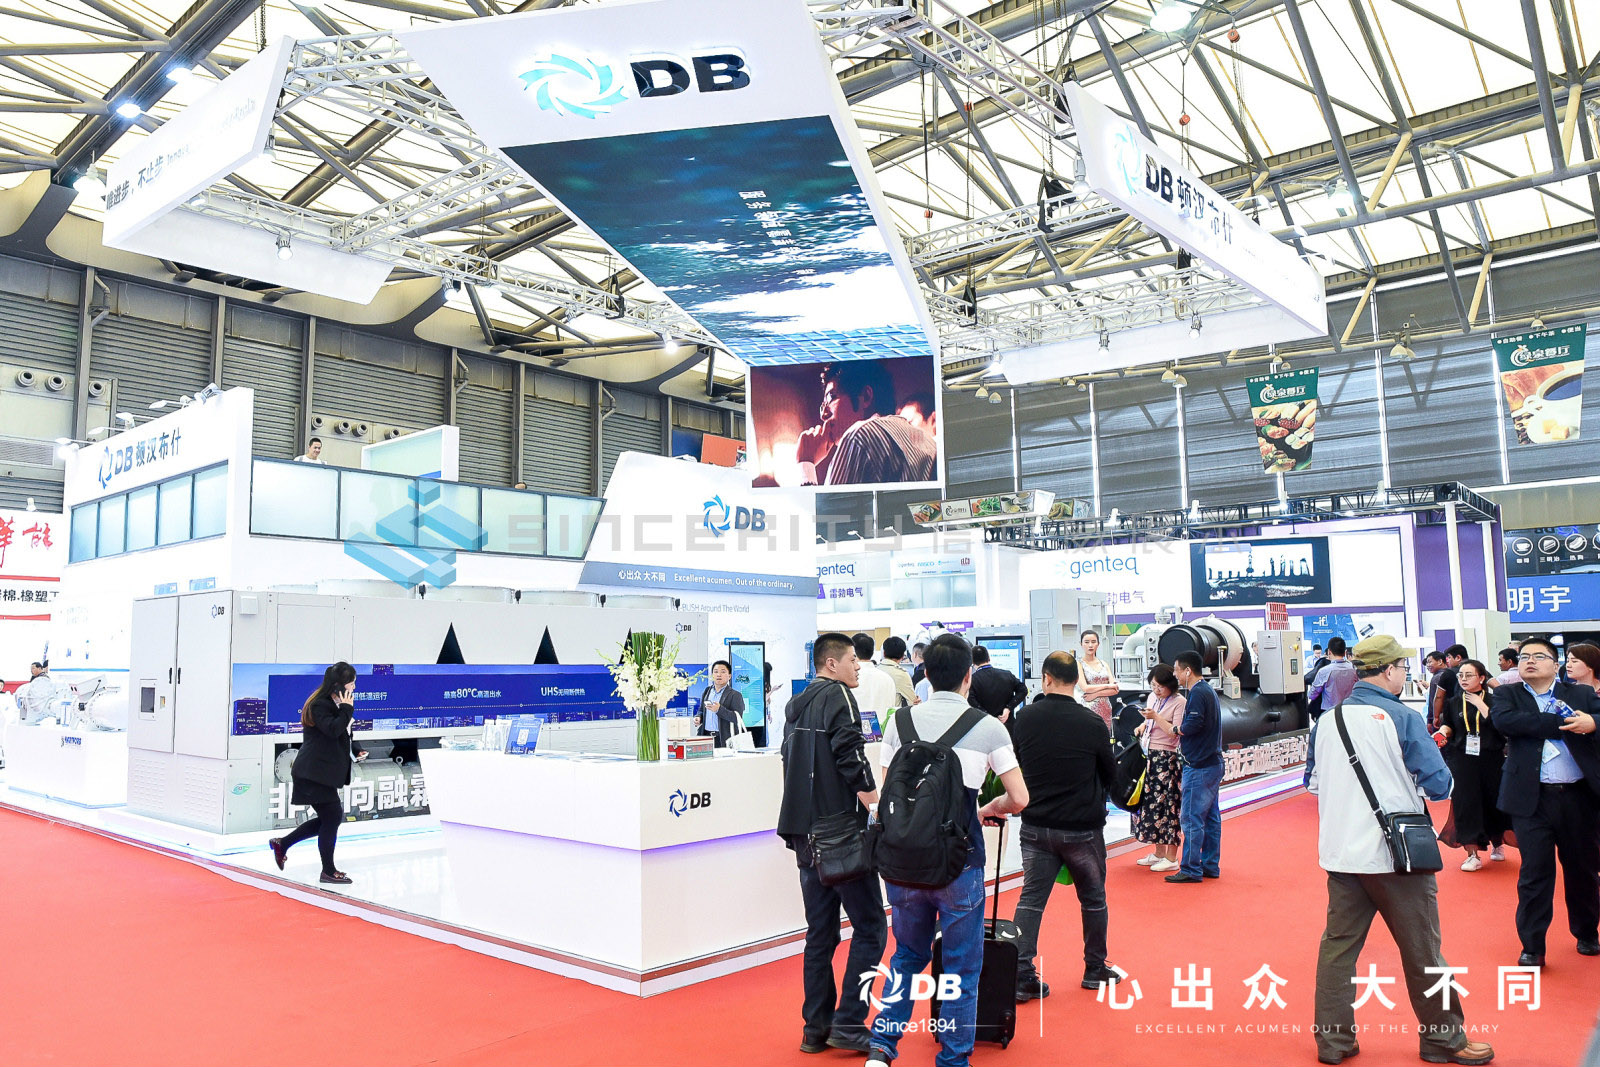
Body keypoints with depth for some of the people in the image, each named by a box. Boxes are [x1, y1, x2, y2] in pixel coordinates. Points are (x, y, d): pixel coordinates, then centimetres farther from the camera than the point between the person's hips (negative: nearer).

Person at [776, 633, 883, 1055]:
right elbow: (851, 754, -21)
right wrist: (871, 796, -14)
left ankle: (815, 1028, 17)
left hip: (805, 832, 9)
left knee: (820, 932, 13)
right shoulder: (838, 696, -9)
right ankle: (848, 1024, -1)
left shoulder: (796, 704, 16)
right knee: (870, 928, 0)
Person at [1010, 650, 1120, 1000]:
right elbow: (1110, 775, 2)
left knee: (1031, 899, 7)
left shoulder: (1024, 719, -7)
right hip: (1083, 828, -1)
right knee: (1093, 898, 17)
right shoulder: (1092, 723, -13)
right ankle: (1096, 969, 30)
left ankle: (1022, 977, 3)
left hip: (1036, 827, 2)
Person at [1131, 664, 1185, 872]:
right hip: (1149, 756, 8)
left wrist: (1156, 717, -23)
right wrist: (1143, 725, 9)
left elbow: (1176, 733, -18)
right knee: (1151, 801, 10)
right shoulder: (1152, 697, 12)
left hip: (1167, 759, -8)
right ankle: (1159, 853, 22)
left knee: (1168, 806, -4)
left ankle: (1171, 858, 4)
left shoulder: (1179, 702, -11)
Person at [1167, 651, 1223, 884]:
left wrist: (1178, 728, -6)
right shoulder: (1208, 690, 16)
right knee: (1211, 817, 14)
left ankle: (1191, 869, 0)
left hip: (1199, 767, -10)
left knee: (1192, 818, -5)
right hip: (1213, 763, 10)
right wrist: (1183, 730, 5)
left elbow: (1191, 726, -24)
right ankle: (1210, 866, 21)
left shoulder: (1197, 693, -16)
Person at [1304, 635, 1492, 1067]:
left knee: (1338, 945, 11)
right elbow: (1439, 784, -11)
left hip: (1340, 853, 4)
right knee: (1422, 950, 11)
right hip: (1396, 853, -4)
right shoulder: (1403, 719, -12)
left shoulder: (1326, 720, 3)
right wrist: (1407, 778, 9)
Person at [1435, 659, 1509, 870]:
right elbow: (1448, 726, 19)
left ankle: (1497, 844, 33)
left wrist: (1480, 704, -13)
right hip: (1462, 761, 1)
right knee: (1466, 804, -5)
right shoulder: (1454, 704, 7)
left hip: (1491, 760, -1)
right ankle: (1473, 855, -1)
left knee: (1492, 802, 8)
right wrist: (1442, 732, -2)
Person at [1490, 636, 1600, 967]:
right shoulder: (1507, 694, 5)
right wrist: (1561, 722, -16)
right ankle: (1532, 946, 11)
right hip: (1532, 799, -2)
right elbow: (1503, 720, -15)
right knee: (1534, 873, 2)